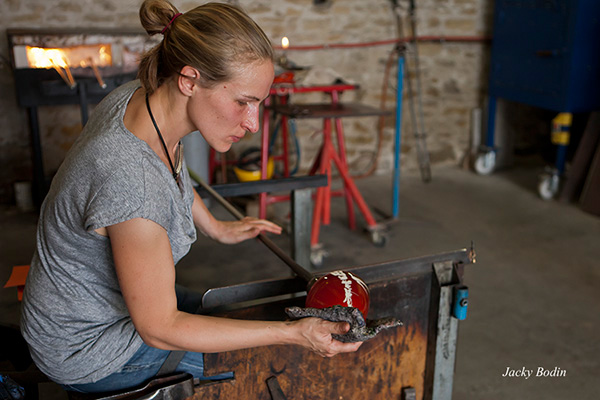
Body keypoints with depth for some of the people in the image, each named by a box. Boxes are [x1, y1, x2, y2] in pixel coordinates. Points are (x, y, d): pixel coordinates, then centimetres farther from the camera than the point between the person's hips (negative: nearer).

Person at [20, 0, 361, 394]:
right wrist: (293, 333, -29)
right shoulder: (134, 186, -40)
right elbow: (159, 329, -28)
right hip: (89, 354, -7)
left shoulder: (139, 96, -14)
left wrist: (217, 227, 17)